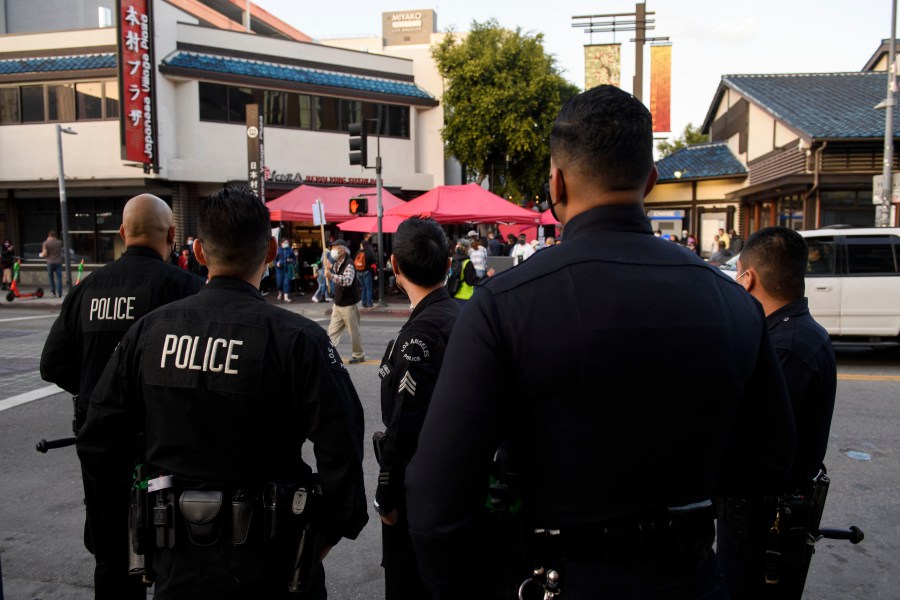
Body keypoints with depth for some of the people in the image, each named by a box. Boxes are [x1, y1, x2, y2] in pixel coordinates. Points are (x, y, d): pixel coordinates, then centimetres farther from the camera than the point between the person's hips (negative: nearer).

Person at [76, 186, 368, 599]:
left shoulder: (148, 330, -5)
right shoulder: (297, 339, -18)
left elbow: (97, 442, 1)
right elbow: (342, 453, -20)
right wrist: (329, 533, -4)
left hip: (177, 564, 3)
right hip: (268, 565, -3)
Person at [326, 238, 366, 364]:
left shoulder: (349, 264, -18)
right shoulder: (336, 264, 10)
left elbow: (348, 280, -34)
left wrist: (331, 275, -40)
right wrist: (329, 270, 5)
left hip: (349, 305, -8)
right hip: (338, 304, 8)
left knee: (354, 332, 3)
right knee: (332, 330, 7)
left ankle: (359, 355, 16)